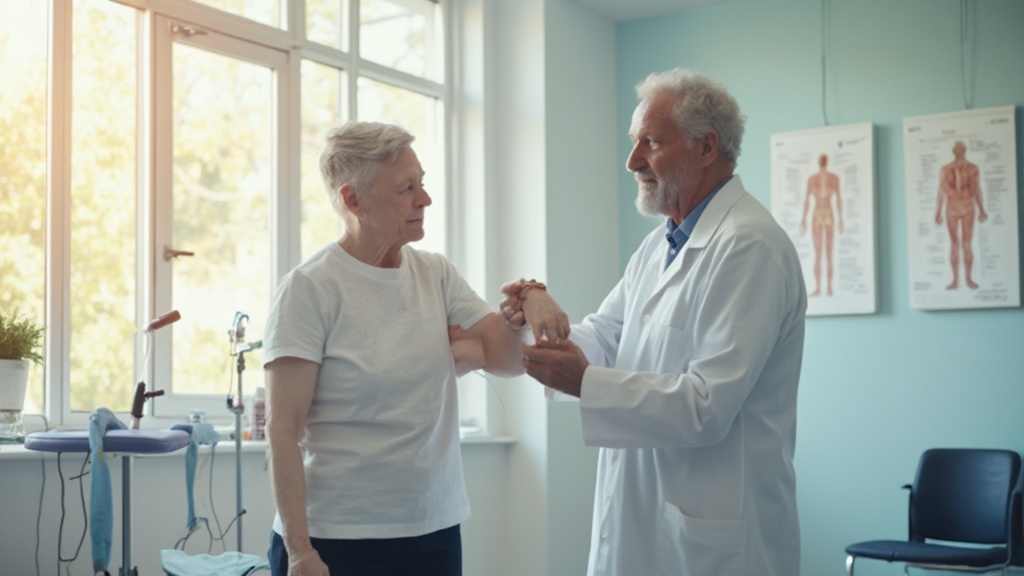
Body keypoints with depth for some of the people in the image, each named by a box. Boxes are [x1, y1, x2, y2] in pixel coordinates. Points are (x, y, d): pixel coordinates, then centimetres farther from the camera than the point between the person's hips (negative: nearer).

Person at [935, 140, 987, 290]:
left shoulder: (973, 168, -1)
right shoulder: (945, 169, 1)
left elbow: (976, 189, 1)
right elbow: (941, 191, 3)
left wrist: (981, 210, -5)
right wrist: (938, 212, 1)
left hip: (968, 209, -1)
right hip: (952, 209, 1)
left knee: (966, 245, -3)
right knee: (954, 245, 2)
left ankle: (968, 279, 5)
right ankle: (955, 280, 6)